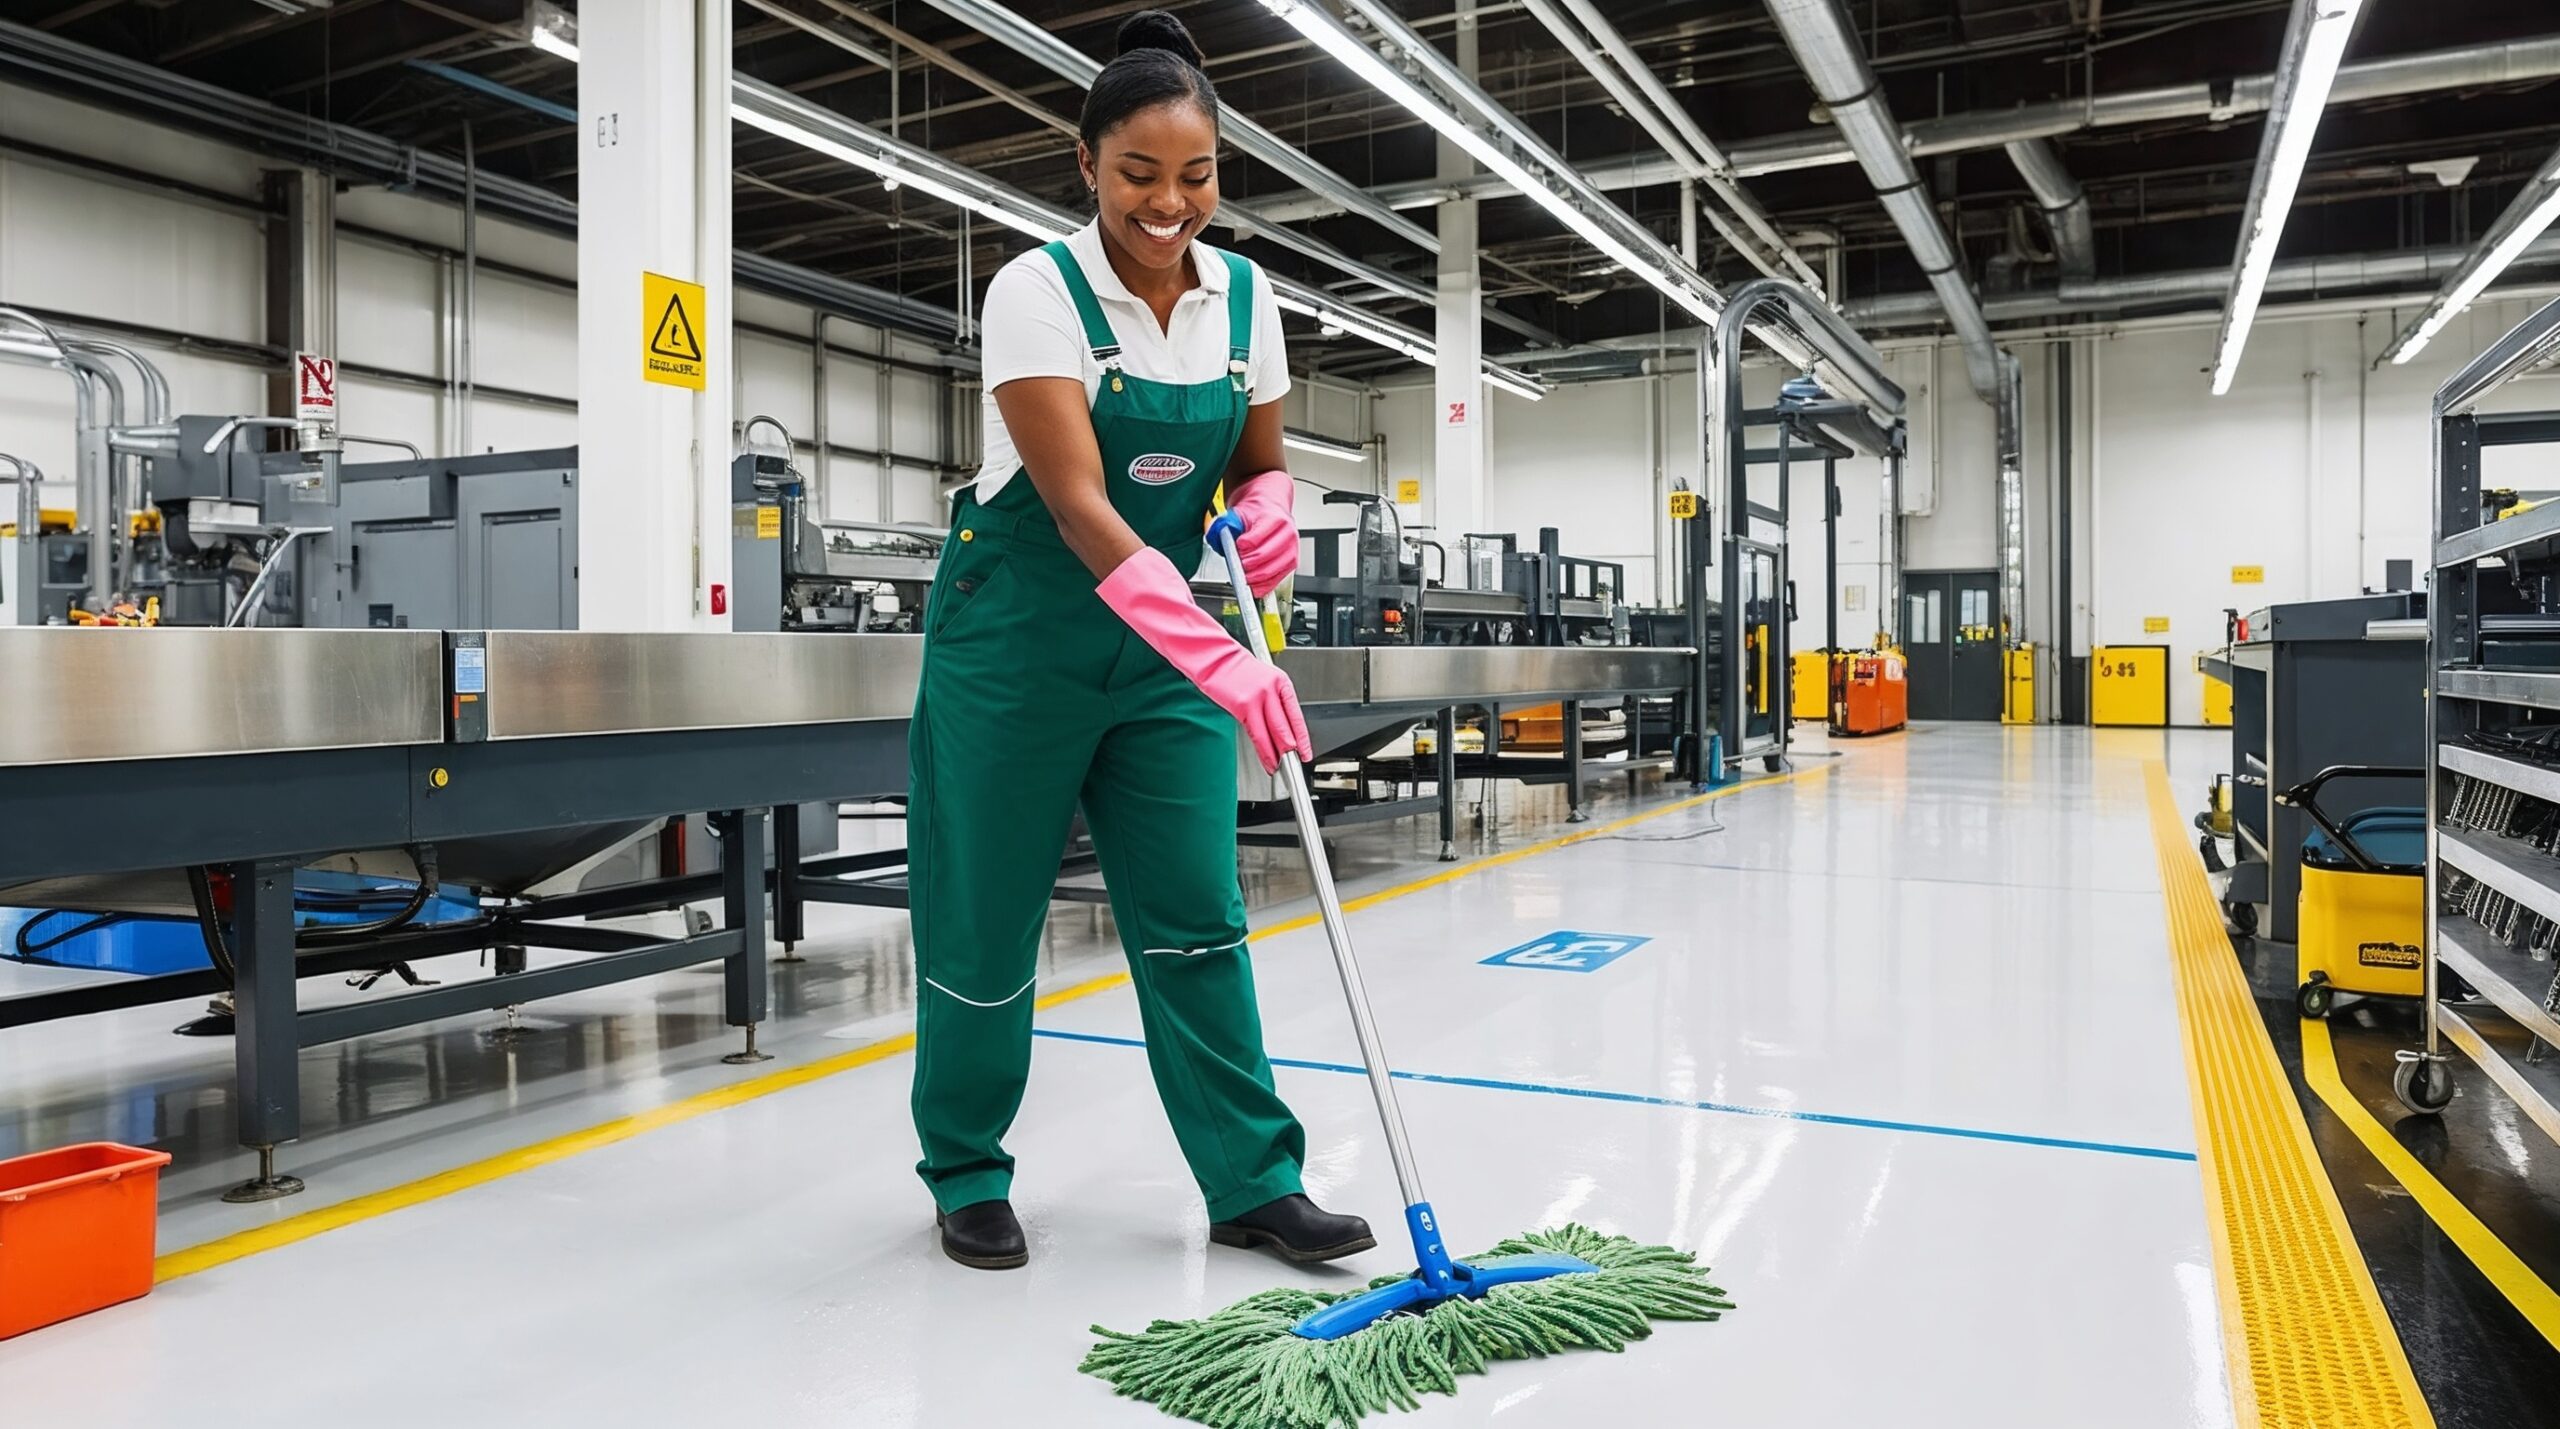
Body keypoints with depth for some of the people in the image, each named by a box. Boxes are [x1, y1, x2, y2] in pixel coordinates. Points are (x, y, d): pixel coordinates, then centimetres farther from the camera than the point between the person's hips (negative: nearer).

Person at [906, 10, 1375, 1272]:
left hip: (1162, 644, 4)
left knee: (1196, 914, 0)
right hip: (1015, 641, -4)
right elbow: (1078, 505, -27)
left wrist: (1267, 510, -14)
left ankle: (1252, 1183, 10)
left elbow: (1255, 465, 12)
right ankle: (966, 1176, 24)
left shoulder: (1245, 296, 0)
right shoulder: (1038, 290, -17)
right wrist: (1220, 660, -37)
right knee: (984, 919, 4)